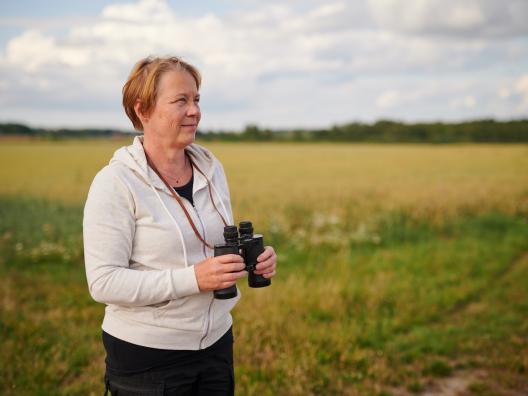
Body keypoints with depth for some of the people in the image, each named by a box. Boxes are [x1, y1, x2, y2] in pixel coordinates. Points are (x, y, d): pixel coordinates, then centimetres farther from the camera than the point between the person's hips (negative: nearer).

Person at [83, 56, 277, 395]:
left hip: (216, 342, 6)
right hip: (146, 354, -5)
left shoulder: (211, 168, 2)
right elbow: (104, 283, -18)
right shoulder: (115, 183, -15)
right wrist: (193, 278, -26)